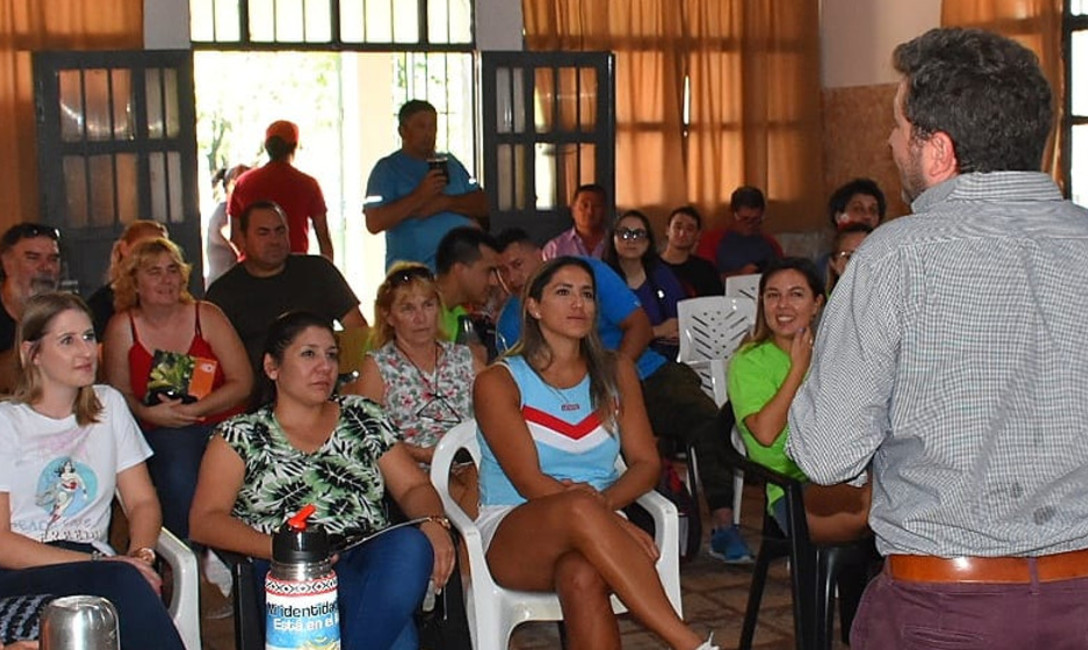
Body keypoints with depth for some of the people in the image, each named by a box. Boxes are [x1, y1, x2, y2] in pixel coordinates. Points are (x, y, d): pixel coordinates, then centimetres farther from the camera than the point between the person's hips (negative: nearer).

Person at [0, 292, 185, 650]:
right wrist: (100, 563, -18)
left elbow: (142, 502, 13)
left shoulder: (108, 405, 15)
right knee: (121, 582, -36)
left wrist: (140, 554, -11)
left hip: (91, 562, 4)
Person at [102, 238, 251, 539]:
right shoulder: (122, 327, 4)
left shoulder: (206, 316, 4)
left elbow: (242, 383, -1)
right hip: (159, 435, -1)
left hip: (221, 425, 1)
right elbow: (120, 393, 9)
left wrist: (190, 410, -12)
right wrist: (147, 413, -13)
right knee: (178, 472, -33)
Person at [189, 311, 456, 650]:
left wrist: (432, 522, -7)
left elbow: (413, 487, 18)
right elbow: (204, 521, 2)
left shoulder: (363, 417, 23)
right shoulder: (239, 437, 14)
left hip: (375, 559, 5)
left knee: (411, 545, -34)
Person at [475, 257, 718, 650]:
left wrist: (603, 502, -16)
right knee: (580, 507, -38)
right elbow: (529, 483, -9)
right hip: (512, 536, -3)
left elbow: (647, 463, 7)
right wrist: (607, 518, -22)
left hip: (595, 526, 3)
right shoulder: (499, 382, 1)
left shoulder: (616, 373, 15)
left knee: (582, 577, -36)